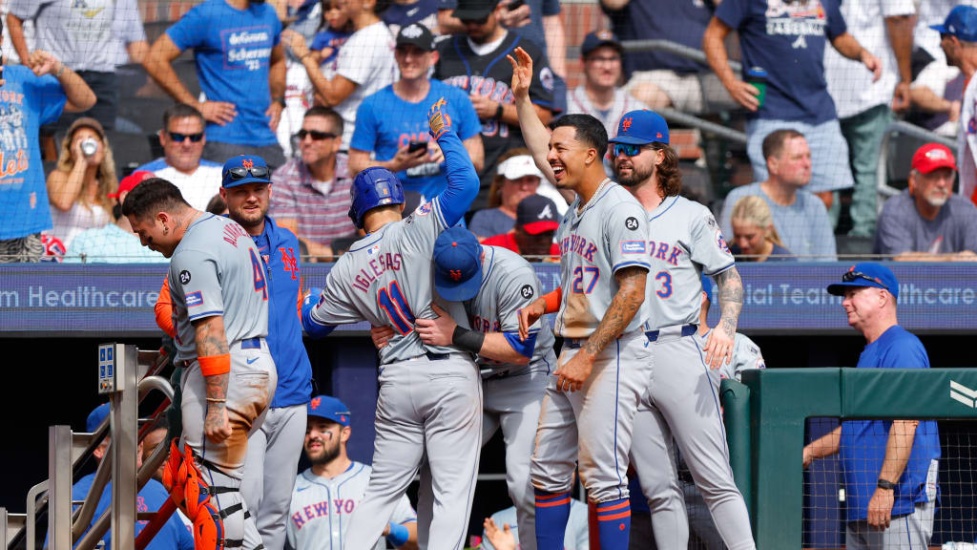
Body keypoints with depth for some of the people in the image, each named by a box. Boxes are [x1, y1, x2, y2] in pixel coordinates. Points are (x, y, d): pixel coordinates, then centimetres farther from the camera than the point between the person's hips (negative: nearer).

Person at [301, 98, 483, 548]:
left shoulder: (345, 271, 7)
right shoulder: (417, 230, -6)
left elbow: (314, 323, 21)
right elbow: (465, 182, -13)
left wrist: (308, 301, 45)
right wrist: (444, 136, 4)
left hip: (397, 381, 4)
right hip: (451, 374, -4)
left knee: (382, 490, 13)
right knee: (452, 492, -2)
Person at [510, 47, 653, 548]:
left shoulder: (619, 208, -13)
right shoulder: (575, 209, 14)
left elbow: (631, 291, -19)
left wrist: (587, 356, -21)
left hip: (612, 357, -10)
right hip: (571, 356, 10)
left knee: (603, 478, -12)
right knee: (547, 471, 9)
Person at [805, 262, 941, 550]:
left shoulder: (902, 347, -9)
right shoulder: (869, 353, 23)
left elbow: (906, 422, -19)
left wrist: (885, 486, -25)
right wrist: (810, 451, 19)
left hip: (901, 500, -10)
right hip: (862, 504, 10)